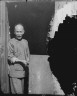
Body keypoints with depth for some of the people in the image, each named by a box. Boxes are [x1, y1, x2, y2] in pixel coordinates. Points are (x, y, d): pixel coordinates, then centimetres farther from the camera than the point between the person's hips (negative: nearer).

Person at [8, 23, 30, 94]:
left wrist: (27, 63, 1)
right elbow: (10, 57, -8)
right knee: (17, 91, -8)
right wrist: (21, 61, -15)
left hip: (23, 70, 5)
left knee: (22, 90, 10)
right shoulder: (11, 42, -5)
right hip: (14, 71, -5)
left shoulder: (25, 42, 11)